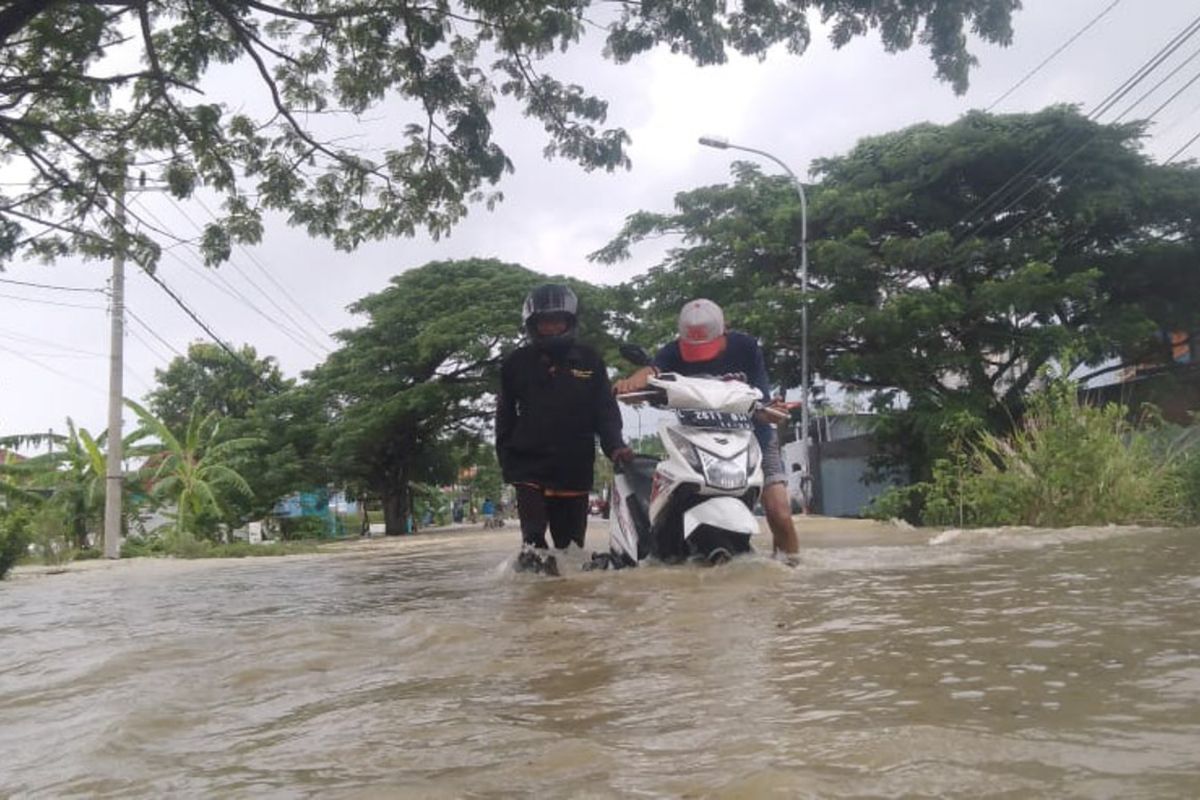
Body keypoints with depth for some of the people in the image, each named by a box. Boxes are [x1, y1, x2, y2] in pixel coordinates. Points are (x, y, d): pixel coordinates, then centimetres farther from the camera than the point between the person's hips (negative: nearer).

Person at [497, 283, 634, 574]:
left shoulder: (589, 361, 8)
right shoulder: (517, 363, 8)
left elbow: (606, 410, 8)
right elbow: (505, 416, 12)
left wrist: (615, 447, -7)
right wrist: (506, 457, 3)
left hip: (575, 466, 1)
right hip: (528, 462, -1)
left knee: (571, 540, 5)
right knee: (534, 535, -15)